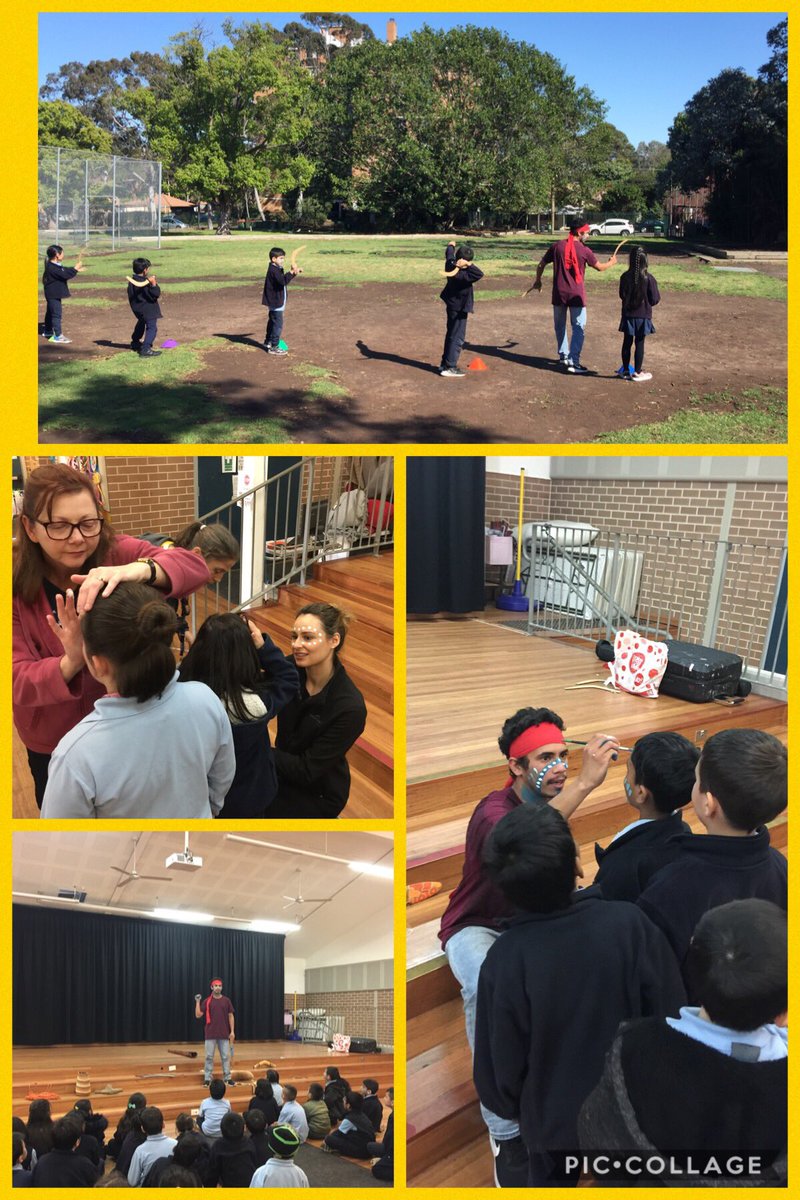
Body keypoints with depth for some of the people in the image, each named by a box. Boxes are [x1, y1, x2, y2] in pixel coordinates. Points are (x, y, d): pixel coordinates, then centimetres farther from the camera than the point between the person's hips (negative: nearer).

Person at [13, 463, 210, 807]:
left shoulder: (115, 552, -17)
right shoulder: (14, 587, -19)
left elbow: (196, 567, -30)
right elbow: (18, 682, -25)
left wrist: (137, 570, -51)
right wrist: (71, 663, -47)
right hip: (55, 744, -1)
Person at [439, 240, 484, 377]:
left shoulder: (450, 264, -8)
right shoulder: (461, 275, -30)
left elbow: (449, 254, 16)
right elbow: (479, 274, -40)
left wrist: (451, 246, 34)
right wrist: (468, 265, -35)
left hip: (453, 305, 9)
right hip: (459, 308, -9)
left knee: (451, 334, 19)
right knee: (457, 337, -4)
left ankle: (445, 363, 27)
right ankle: (449, 367, -4)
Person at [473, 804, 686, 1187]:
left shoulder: (503, 960, -29)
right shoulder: (630, 924, -28)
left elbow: (499, 1061, -15)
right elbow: (674, 1017, -15)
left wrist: (510, 1108, 7)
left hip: (553, 1118, -1)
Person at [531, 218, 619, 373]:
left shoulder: (557, 246, 0)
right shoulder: (584, 250, -6)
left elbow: (541, 264, 7)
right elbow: (600, 267, 7)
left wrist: (538, 280, 23)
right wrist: (611, 262, 27)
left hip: (559, 293, 4)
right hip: (576, 295, -4)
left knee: (560, 325, 20)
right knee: (579, 328, 1)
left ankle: (563, 356, 30)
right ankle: (573, 363, -8)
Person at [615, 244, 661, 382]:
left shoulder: (625, 277, -7)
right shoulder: (648, 278, -14)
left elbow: (621, 295, 5)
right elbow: (654, 299, -10)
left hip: (628, 315, 2)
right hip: (643, 316, -2)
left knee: (627, 342, 12)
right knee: (639, 344, 4)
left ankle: (625, 370, 20)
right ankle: (637, 372, 9)